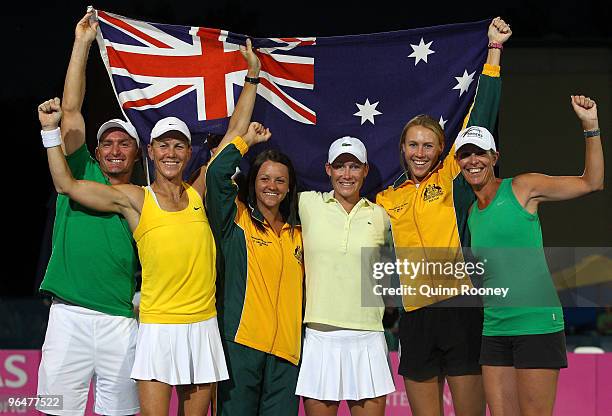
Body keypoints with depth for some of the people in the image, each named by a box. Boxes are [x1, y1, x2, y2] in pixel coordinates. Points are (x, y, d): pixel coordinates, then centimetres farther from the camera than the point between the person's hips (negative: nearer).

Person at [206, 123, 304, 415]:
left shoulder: (297, 234, 17)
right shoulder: (237, 220, 4)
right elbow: (217, 173, -13)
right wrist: (248, 139, 0)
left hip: (285, 349, 4)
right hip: (241, 344, -4)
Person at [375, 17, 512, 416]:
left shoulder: (453, 177, 4)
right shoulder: (386, 199, 14)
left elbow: (481, 117, -1)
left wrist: (494, 50, -4)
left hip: (460, 308, -3)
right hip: (414, 315, 3)